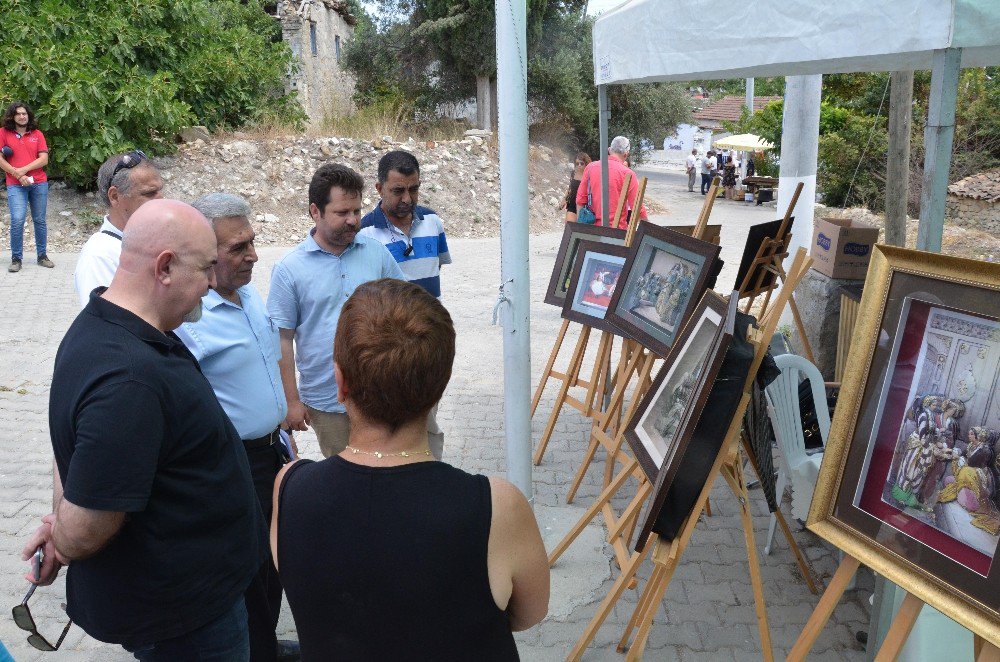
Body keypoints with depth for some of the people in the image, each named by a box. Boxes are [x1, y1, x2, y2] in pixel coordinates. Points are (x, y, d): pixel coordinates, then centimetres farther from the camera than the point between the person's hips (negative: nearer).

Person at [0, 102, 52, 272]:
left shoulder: (37, 134, 10)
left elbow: (44, 159, 1)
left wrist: (23, 170, -10)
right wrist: (17, 175, -10)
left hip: (39, 183, 2)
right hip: (15, 185, -2)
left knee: (40, 220, 6)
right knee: (17, 220, -13)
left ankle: (42, 256, 16)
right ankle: (16, 259, -4)